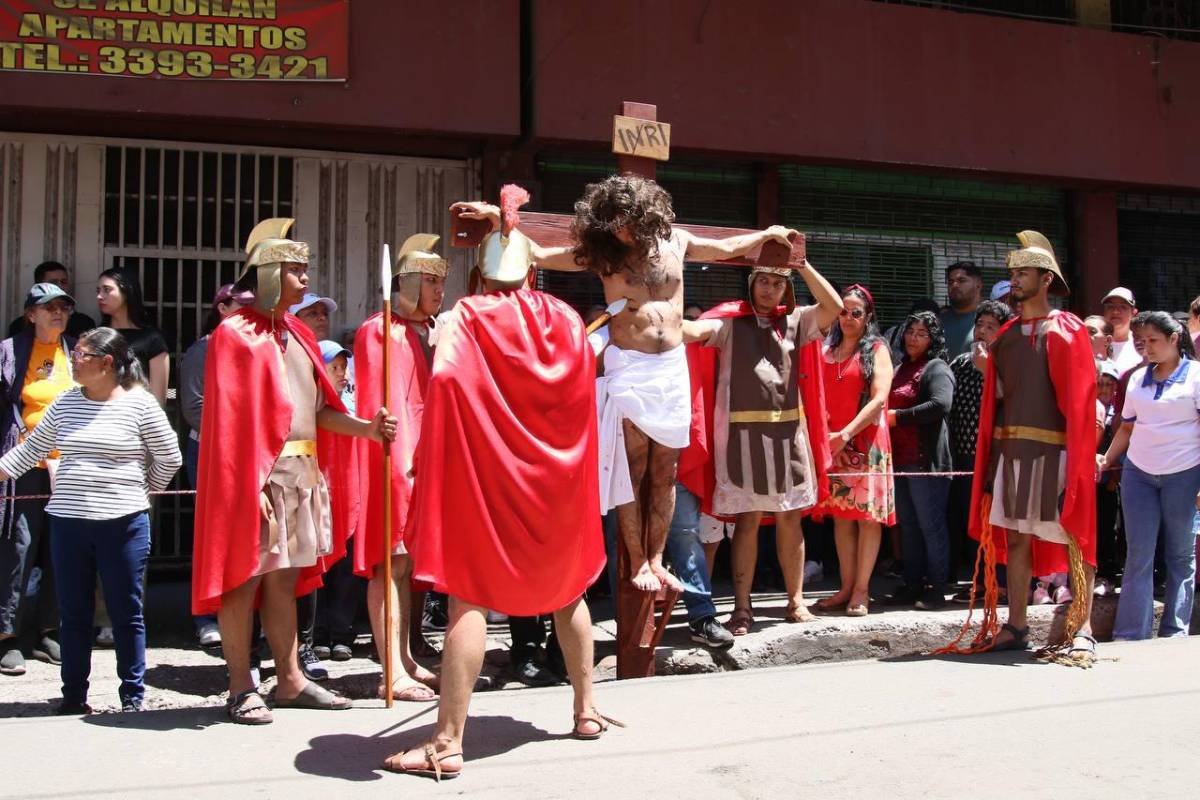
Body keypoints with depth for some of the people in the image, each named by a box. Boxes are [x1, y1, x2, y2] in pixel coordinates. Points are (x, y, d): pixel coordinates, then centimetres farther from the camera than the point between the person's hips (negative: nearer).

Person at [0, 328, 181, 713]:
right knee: (73, 612, 10)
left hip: (122, 523, -4)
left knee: (126, 611, 4)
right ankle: (74, 695, 21)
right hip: (67, 522, 4)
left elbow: (169, 457, 0)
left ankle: (133, 695, 14)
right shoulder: (65, 403, 8)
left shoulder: (139, 403, -5)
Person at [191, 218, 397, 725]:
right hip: (258, 474, -7)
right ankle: (241, 688, 9)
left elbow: (318, 410, 13)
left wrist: (367, 427, -2)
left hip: (303, 472, 7)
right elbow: (231, 419, -12)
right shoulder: (236, 333, -6)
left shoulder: (298, 335, 16)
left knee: (285, 577, 13)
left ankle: (290, 681, 20)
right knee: (245, 578, 0)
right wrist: (252, 483, -19)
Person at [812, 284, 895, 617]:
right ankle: (846, 586, 11)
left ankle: (862, 589, 1)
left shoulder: (877, 350, 1)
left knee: (867, 514, -3)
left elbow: (879, 399, -10)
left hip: (865, 443, -4)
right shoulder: (826, 351, 15)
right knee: (841, 515, 5)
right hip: (831, 444, 4)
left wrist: (846, 434, -15)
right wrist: (826, 436, -4)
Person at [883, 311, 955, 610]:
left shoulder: (936, 369, -6)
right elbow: (890, 405, 32)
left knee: (931, 525, -3)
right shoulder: (901, 368, 20)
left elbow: (941, 404, -23)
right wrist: (886, 416, 10)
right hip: (901, 459, 8)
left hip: (926, 460, -8)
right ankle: (913, 585, 19)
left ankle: (935, 589, 3)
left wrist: (898, 416, -17)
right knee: (908, 526, 12)